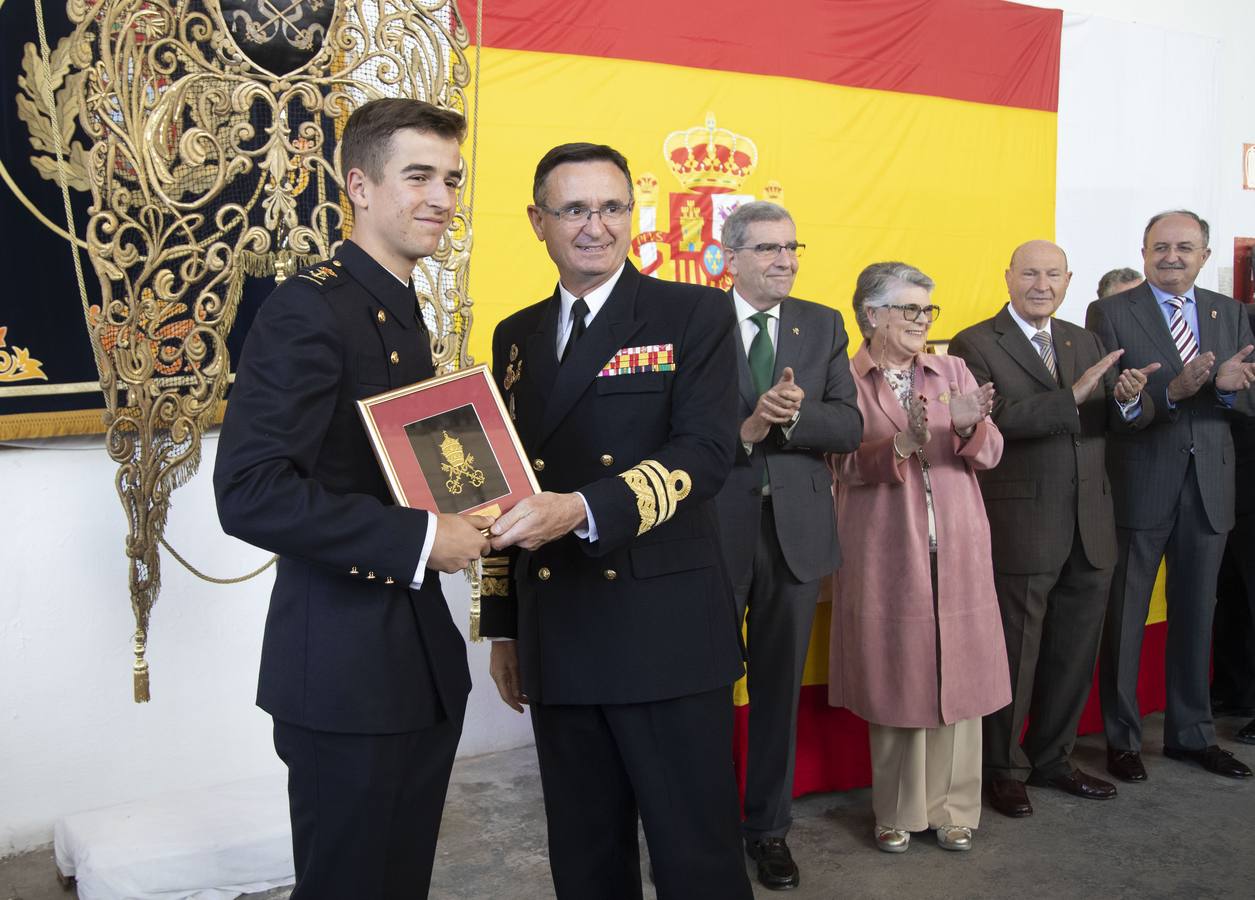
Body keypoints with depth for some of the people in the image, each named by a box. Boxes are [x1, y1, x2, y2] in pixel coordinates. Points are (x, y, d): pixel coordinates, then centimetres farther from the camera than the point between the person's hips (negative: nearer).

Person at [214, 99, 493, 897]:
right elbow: (249, 491, -25)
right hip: (345, 672, -9)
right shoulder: (310, 310, -16)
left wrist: (462, 519, 3)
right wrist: (418, 538, -23)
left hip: (423, 662, 9)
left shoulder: (406, 317, 13)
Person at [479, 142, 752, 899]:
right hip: (556, 639, 5)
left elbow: (706, 452, -15)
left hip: (666, 633, -4)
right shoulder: (517, 336, 13)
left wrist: (583, 509, -29)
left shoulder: (696, 315, -2)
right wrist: (504, 625, 15)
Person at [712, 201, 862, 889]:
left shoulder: (824, 326, 6)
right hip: (715, 529, -3)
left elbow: (850, 426, -2)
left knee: (779, 685, 14)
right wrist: (745, 428, -27)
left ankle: (769, 826, 31)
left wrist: (789, 418, -19)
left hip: (796, 529, 3)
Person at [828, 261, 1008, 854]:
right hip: (885, 555, -3)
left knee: (958, 673, 5)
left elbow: (989, 455, 2)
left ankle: (953, 809, 20)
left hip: (957, 551, 3)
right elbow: (847, 466, -9)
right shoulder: (846, 380, 0)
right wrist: (901, 443, -26)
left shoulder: (953, 372, 10)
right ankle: (899, 812, 21)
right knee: (894, 678, 5)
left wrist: (969, 427, -19)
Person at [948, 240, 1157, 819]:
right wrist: (1072, 397, -24)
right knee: (1014, 656, 5)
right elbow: (991, 419, -21)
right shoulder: (974, 346, -6)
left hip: (1090, 531, 6)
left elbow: (1128, 421, 9)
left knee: (1073, 656, 16)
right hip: (1021, 529, -6)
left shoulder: (1084, 343, 14)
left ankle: (1051, 759, 34)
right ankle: (1003, 770, 23)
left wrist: (1130, 400, -14)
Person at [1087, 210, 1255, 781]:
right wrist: (1172, 390, -27)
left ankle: (1191, 734, 28)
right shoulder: (1111, 314, -3)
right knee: (1124, 616, 5)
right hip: (1139, 487, -4)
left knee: (1195, 615, 14)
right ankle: (1122, 738, 18)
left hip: (1208, 487, 4)